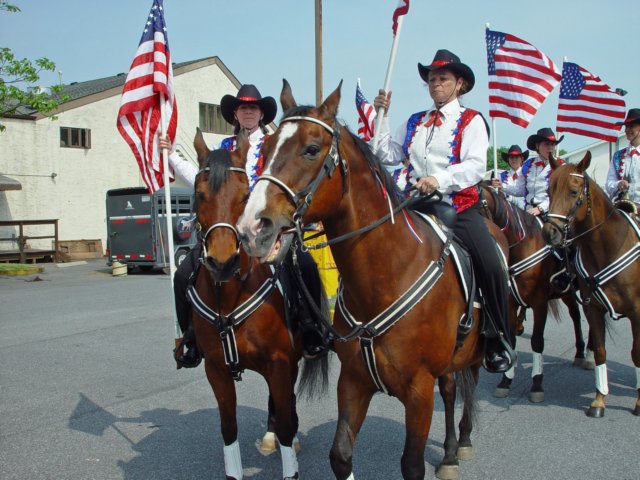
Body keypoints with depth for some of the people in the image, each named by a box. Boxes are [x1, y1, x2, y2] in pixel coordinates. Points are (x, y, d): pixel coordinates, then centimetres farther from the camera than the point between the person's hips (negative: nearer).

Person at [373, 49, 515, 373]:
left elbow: (476, 165, -11)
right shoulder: (415, 122, 21)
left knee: (491, 267, -22)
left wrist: (439, 179, -27)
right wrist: (382, 116, 7)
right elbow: (389, 155, 13)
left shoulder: (471, 121, 4)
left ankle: (499, 340, -3)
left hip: (460, 207, -4)